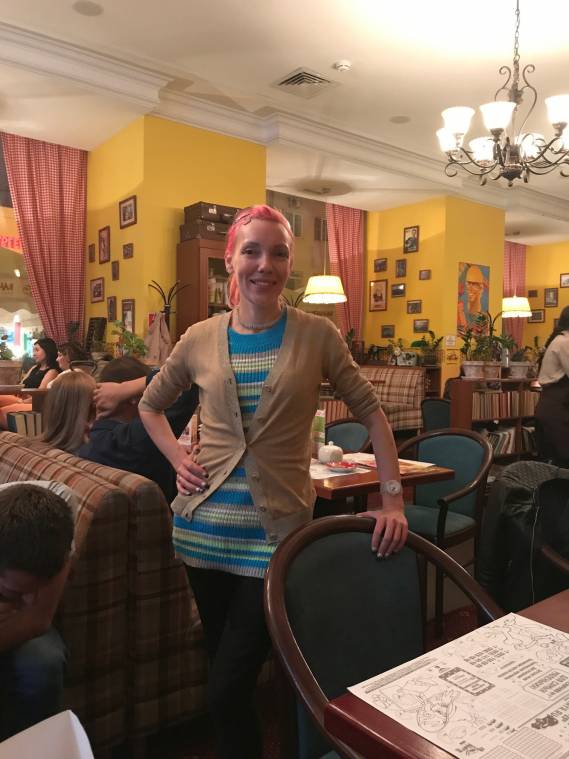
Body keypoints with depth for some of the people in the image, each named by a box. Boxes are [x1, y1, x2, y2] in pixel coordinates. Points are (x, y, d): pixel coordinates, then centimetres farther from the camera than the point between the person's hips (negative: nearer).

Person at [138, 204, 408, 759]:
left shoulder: (317, 335, -5)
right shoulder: (201, 339, 1)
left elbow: (370, 413, 0)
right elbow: (150, 405, 16)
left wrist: (393, 498, -7)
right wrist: (178, 461, 2)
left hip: (276, 527, -3)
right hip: (206, 525, 3)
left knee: (228, 691, -1)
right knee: (222, 667, 21)